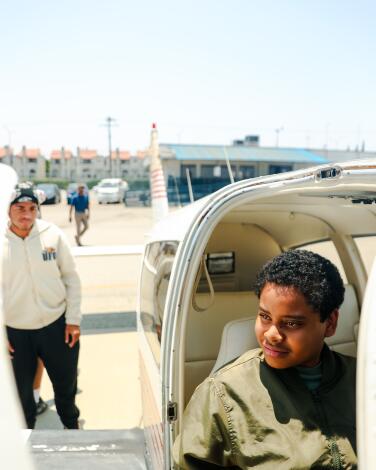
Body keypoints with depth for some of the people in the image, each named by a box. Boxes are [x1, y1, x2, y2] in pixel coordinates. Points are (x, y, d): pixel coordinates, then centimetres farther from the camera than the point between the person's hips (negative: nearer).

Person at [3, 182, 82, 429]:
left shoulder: (53, 235, -8)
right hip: (15, 331, 0)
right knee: (22, 390, 16)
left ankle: (71, 424, 47)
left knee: (66, 384, 19)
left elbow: (72, 279, -2)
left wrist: (73, 320, -4)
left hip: (57, 325, 1)